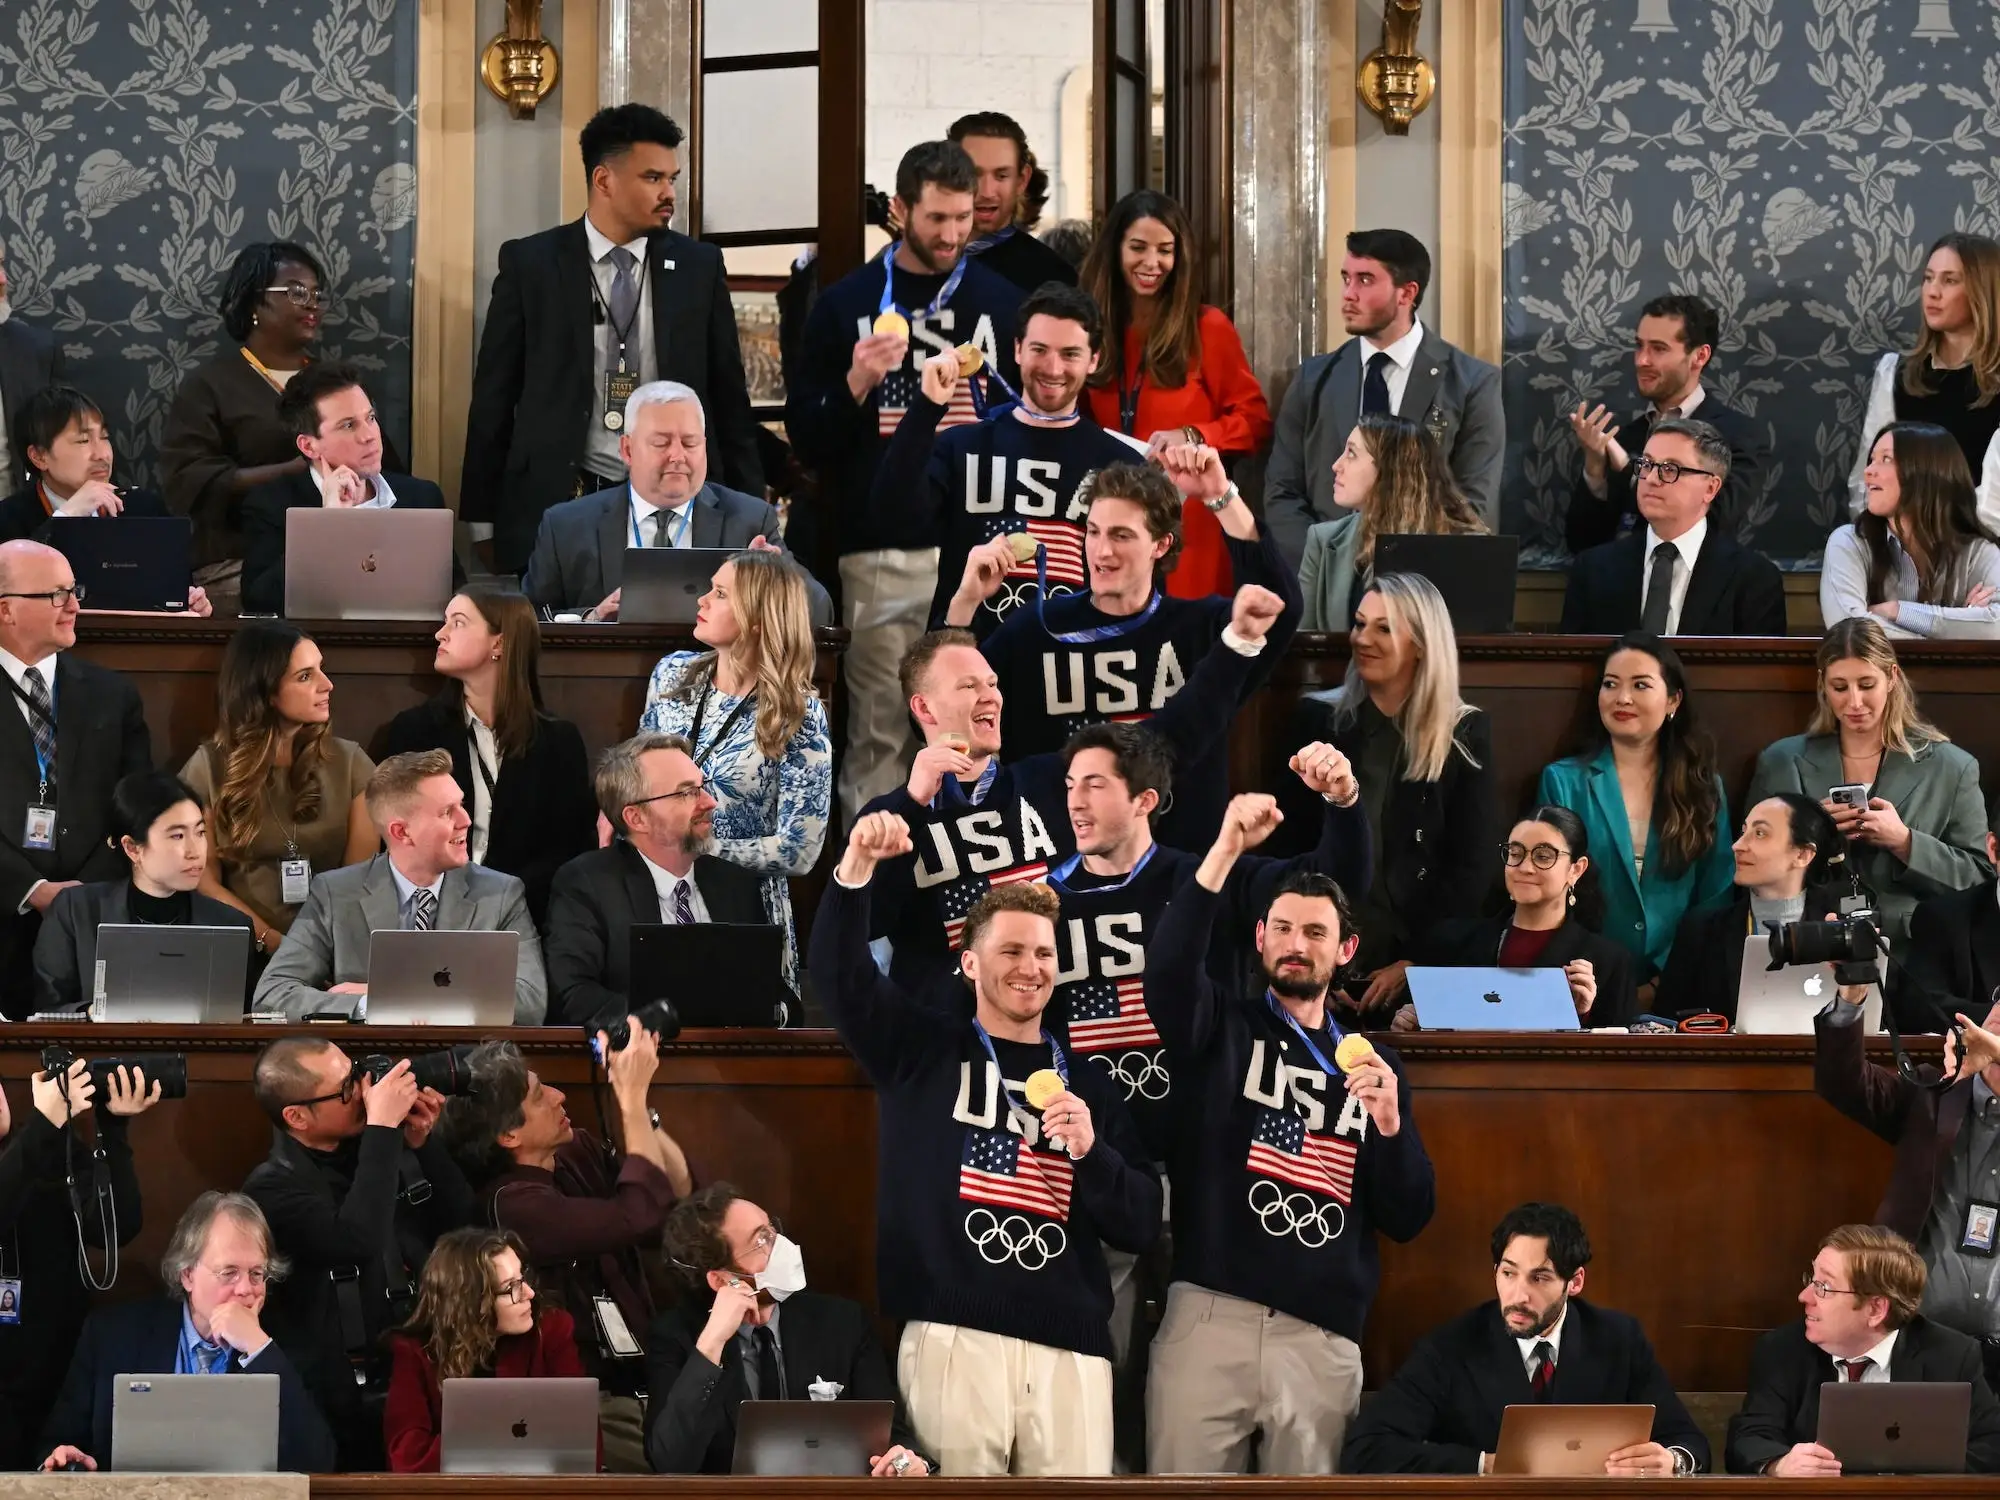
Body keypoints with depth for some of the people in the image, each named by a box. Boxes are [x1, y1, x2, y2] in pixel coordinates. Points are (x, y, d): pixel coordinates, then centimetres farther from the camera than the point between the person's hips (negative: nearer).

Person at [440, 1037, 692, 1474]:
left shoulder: (577, 1151, 6)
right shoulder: (513, 1203, -20)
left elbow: (680, 1191, 3)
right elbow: (642, 1216, -28)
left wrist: (635, 1099, -9)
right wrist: (633, 1097, -22)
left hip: (643, 1368, 8)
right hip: (604, 1402, -8)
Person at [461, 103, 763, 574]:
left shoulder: (698, 266, 8)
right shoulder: (530, 263, 3)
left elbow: (729, 401, 11)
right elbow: (494, 398, 5)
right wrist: (482, 518, 0)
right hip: (554, 505, -1)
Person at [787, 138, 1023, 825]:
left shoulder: (1002, 300, 8)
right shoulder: (846, 304, 5)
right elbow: (806, 441, 4)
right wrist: (855, 384, -12)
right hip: (880, 555, -1)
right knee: (877, 739, -1)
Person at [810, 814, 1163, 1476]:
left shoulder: (1087, 1085, 18)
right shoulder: (923, 1049, 13)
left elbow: (1141, 1225, 15)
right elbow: (838, 973, -2)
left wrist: (1091, 1152, -4)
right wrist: (857, 867, -18)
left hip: (1070, 1345, 2)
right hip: (954, 1336, -2)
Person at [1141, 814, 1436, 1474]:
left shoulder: (1372, 1064, 17)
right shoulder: (1223, 1025, 9)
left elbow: (1407, 1220, 12)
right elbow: (1168, 973, -16)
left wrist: (1389, 1122, -6)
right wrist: (1225, 851, -24)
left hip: (1323, 1335, 3)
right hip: (1211, 1314, -3)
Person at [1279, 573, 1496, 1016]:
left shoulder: (1465, 735, 5)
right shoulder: (1319, 719, 7)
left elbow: (1473, 867, 2)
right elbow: (1285, 845, 4)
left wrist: (1416, 962, -9)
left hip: (1423, 957, -1)